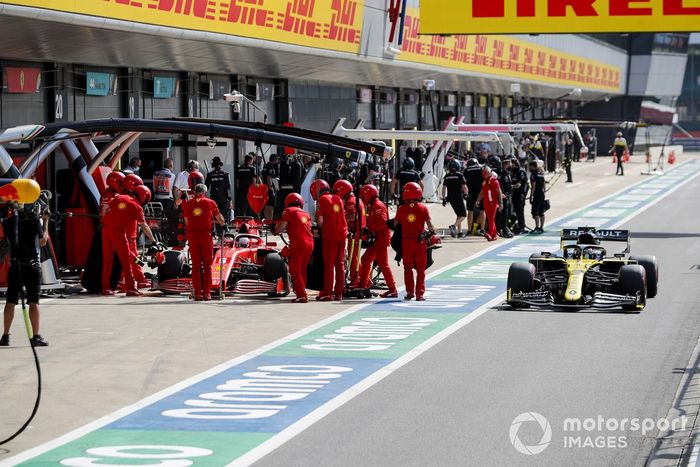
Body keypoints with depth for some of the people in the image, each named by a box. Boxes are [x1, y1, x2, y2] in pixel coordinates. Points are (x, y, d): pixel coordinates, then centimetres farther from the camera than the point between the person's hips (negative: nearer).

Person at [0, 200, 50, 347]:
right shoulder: (34, 221, -8)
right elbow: (43, 241, 7)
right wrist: (45, 221, 18)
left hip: (14, 265, 3)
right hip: (32, 266, -3)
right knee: (33, 302, 0)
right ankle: (36, 337, -1)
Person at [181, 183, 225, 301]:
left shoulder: (187, 204, 7)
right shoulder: (210, 203, 3)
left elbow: (187, 222, 9)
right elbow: (220, 219, 11)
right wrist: (222, 224, 31)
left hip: (192, 234, 1)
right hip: (206, 234, -1)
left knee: (195, 265, 7)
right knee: (207, 264, 7)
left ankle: (197, 293, 5)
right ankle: (207, 293, 4)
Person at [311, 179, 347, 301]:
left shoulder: (321, 200, -6)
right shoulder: (338, 198, 12)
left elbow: (320, 220, -10)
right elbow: (342, 217, 14)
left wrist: (321, 229, 9)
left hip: (329, 236, -6)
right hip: (342, 234, 6)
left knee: (329, 265, -1)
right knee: (340, 264, 10)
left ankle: (327, 293, -1)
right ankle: (339, 292, 14)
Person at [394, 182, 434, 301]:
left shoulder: (401, 209, -1)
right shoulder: (423, 208, -5)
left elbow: (395, 223, 3)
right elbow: (429, 224, -8)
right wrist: (431, 231, 10)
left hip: (406, 241, 1)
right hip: (420, 242, -1)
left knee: (408, 268, 14)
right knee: (420, 269, 6)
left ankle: (409, 292, 12)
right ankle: (419, 294, 3)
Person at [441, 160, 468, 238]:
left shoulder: (447, 176, 6)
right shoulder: (460, 175, -9)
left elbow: (444, 188, 6)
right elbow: (464, 187, -10)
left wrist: (444, 198, 12)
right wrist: (466, 193, 9)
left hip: (450, 198, 6)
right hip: (459, 198, -6)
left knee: (459, 214, 19)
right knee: (463, 215, 1)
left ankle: (459, 231, 15)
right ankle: (454, 226, -22)